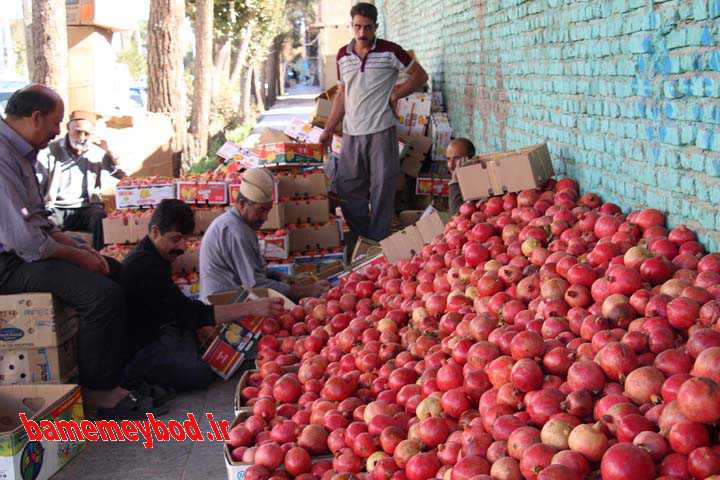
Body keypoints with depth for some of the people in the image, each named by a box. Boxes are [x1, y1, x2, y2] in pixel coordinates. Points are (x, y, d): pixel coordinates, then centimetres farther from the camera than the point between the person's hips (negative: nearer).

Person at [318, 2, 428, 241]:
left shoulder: (390, 51, -2)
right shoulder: (343, 55, 11)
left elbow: (420, 75, 7)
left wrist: (395, 94, -4)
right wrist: (329, 129, 11)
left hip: (381, 131, -4)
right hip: (351, 133, 4)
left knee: (382, 188, -1)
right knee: (346, 187, 4)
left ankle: (378, 241, 9)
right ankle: (361, 237, 18)